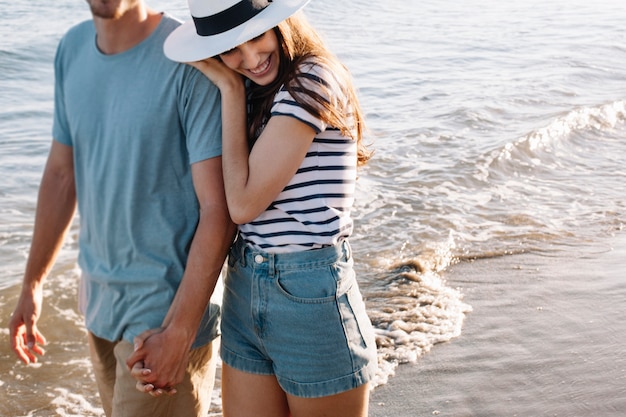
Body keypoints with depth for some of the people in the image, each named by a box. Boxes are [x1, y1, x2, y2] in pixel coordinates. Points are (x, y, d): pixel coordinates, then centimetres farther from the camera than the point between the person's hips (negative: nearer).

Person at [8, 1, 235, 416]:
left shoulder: (189, 59, -18)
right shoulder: (73, 48, 3)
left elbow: (218, 209, -19)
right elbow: (61, 175, 11)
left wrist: (180, 331, -20)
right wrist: (33, 284, 16)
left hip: (167, 306, -6)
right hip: (98, 299, 6)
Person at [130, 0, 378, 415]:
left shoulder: (311, 81, -16)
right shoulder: (254, 93, 9)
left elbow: (244, 202, -18)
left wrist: (232, 90, -12)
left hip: (312, 299, -7)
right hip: (245, 294, 8)